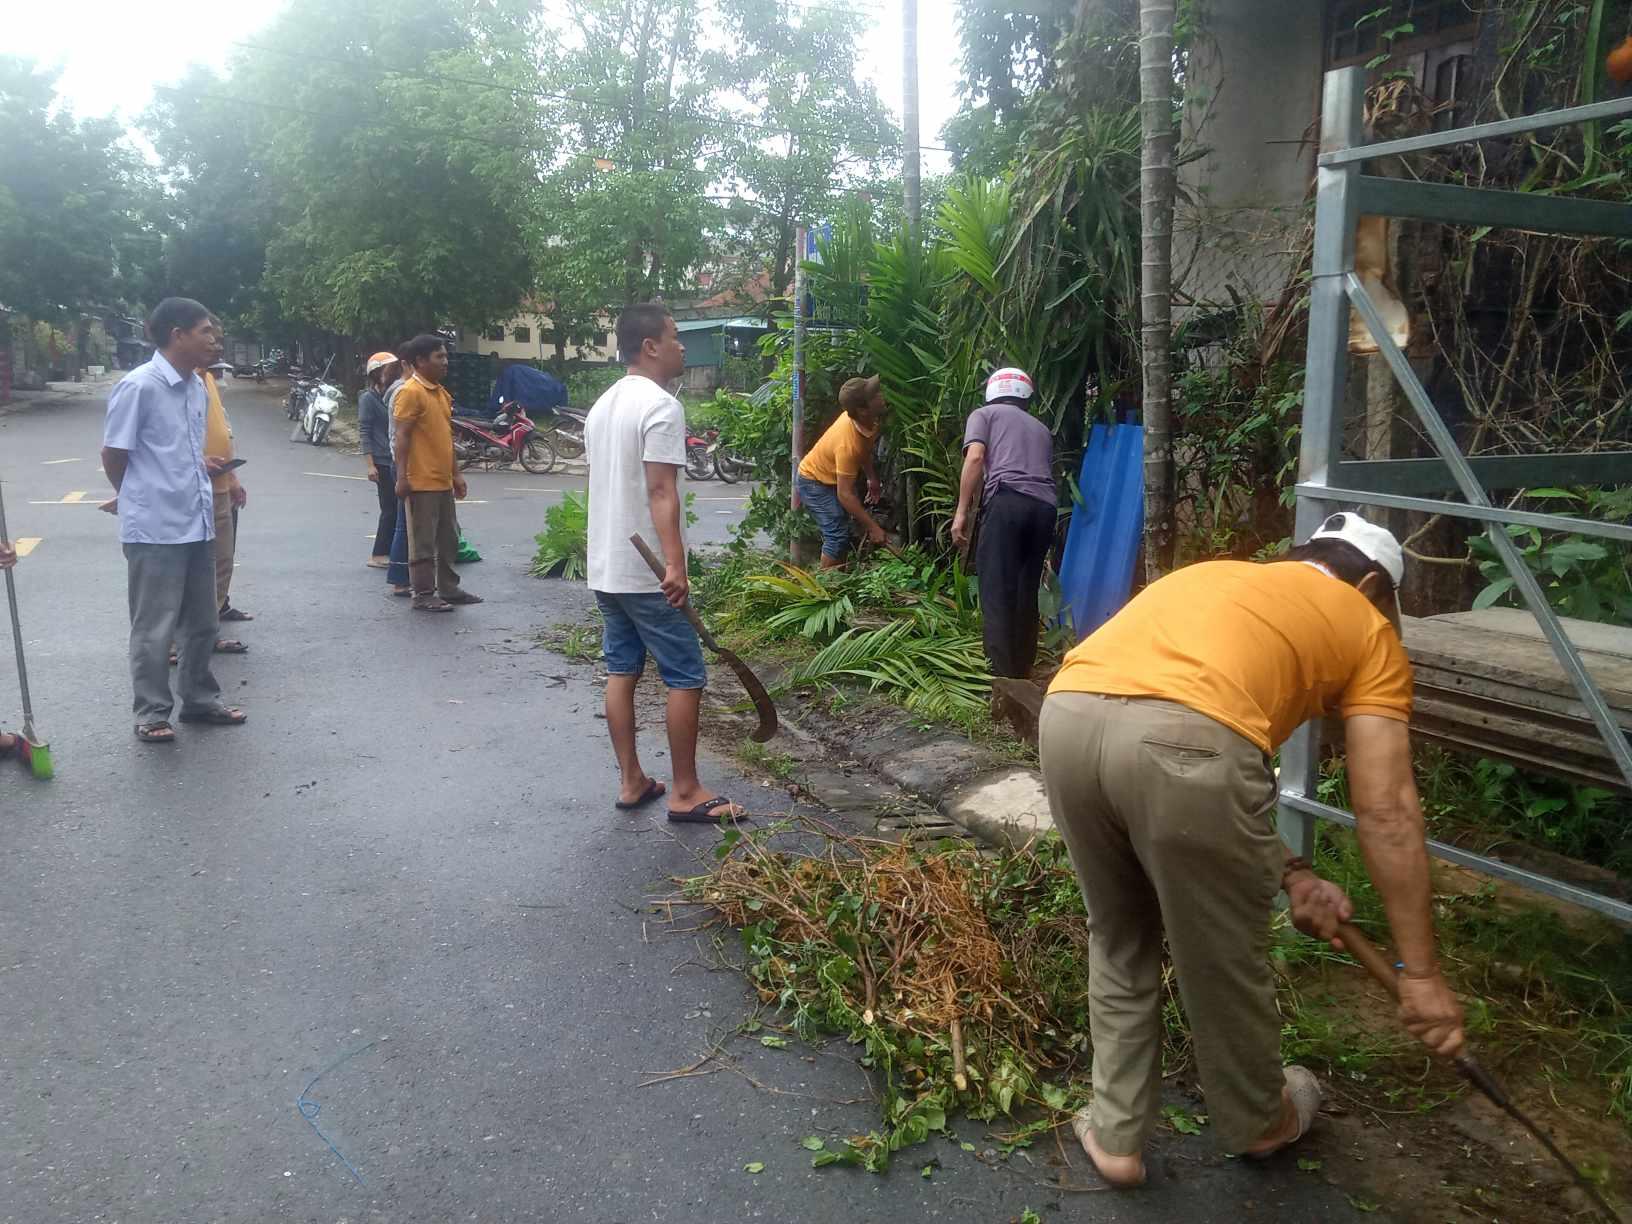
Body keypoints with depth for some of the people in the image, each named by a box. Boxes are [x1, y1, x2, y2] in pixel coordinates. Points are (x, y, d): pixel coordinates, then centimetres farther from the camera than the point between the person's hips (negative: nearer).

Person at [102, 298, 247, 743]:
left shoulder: (198, 388, 9)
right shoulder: (138, 386, -14)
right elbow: (113, 457, -7)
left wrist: (203, 467, 7)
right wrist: (142, 502, 5)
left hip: (197, 523, 7)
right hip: (155, 528, -7)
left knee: (202, 622, 16)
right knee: (154, 628, 4)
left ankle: (199, 699, 30)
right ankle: (152, 713, 16)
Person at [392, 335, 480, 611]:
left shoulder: (441, 392, 15)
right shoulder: (410, 392, -12)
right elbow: (402, 437, -16)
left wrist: (456, 474, 19)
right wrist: (402, 477, -20)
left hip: (443, 481, 9)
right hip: (422, 483, -9)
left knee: (448, 539, 15)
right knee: (423, 543, -1)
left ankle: (449, 589, 25)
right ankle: (423, 596, 6)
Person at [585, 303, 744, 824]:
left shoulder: (603, 405, 13)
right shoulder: (661, 406, -15)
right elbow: (660, 492, -23)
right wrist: (675, 565, -27)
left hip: (605, 567, 9)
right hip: (648, 573, -9)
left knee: (621, 671, 12)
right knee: (685, 677, 0)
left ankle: (631, 781, 20)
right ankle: (685, 792, 6)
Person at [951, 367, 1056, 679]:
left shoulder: (984, 414, 18)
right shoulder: (1041, 428, 32)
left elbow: (975, 457, 1)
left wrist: (963, 511, -2)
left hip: (1008, 501, -5)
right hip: (1045, 507, 5)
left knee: (998, 592, -6)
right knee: (1026, 594, 12)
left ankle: (1002, 675, -11)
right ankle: (1022, 673, 15)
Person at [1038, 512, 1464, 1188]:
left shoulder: (1218, 576, 38)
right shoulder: (1367, 628, 24)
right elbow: (1386, 813, 17)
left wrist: (1287, 872, 31)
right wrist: (1420, 974, 21)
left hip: (1066, 717, 5)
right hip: (1185, 740, -5)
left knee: (1118, 940, 29)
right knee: (1225, 955, 22)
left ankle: (1114, 1134, 40)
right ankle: (1258, 1121, 49)